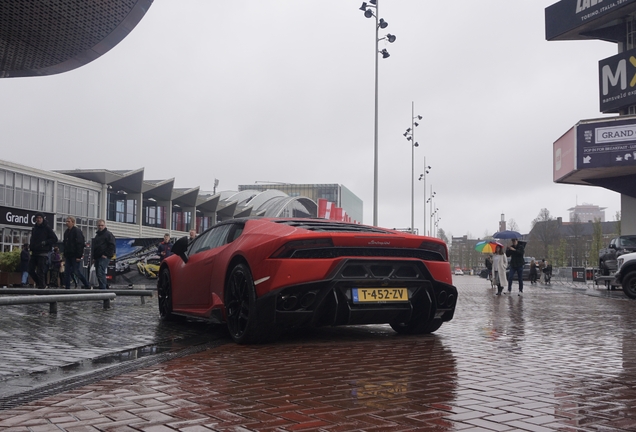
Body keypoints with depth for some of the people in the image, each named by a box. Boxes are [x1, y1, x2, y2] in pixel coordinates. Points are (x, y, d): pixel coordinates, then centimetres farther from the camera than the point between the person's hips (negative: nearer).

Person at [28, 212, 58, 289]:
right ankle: (39, 283, 23)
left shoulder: (47, 228, -2)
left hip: (43, 253, -6)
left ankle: (41, 286, 0)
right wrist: (30, 246, 8)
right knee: (31, 270, 5)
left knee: (40, 271, -8)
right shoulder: (34, 229, 16)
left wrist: (45, 242, -16)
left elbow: (55, 239, -5)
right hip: (34, 253, 7)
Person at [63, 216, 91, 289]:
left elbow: (80, 244, -16)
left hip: (75, 256, -8)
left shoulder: (77, 231, -9)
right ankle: (67, 287, 3)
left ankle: (87, 286, 5)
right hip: (68, 255, 8)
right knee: (66, 272, 2)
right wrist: (65, 255, 16)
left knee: (76, 271, -7)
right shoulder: (66, 232, 16)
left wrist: (79, 256, -21)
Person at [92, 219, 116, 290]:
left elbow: (112, 246, -11)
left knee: (100, 273, -19)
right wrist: (94, 258, 20)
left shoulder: (108, 234, -3)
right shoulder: (97, 235, 23)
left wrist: (106, 255, -16)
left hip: (104, 257, -9)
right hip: (97, 257, 9)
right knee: (98, 273, 10)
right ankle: (105, 286, 18)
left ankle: (102, 288, -20)